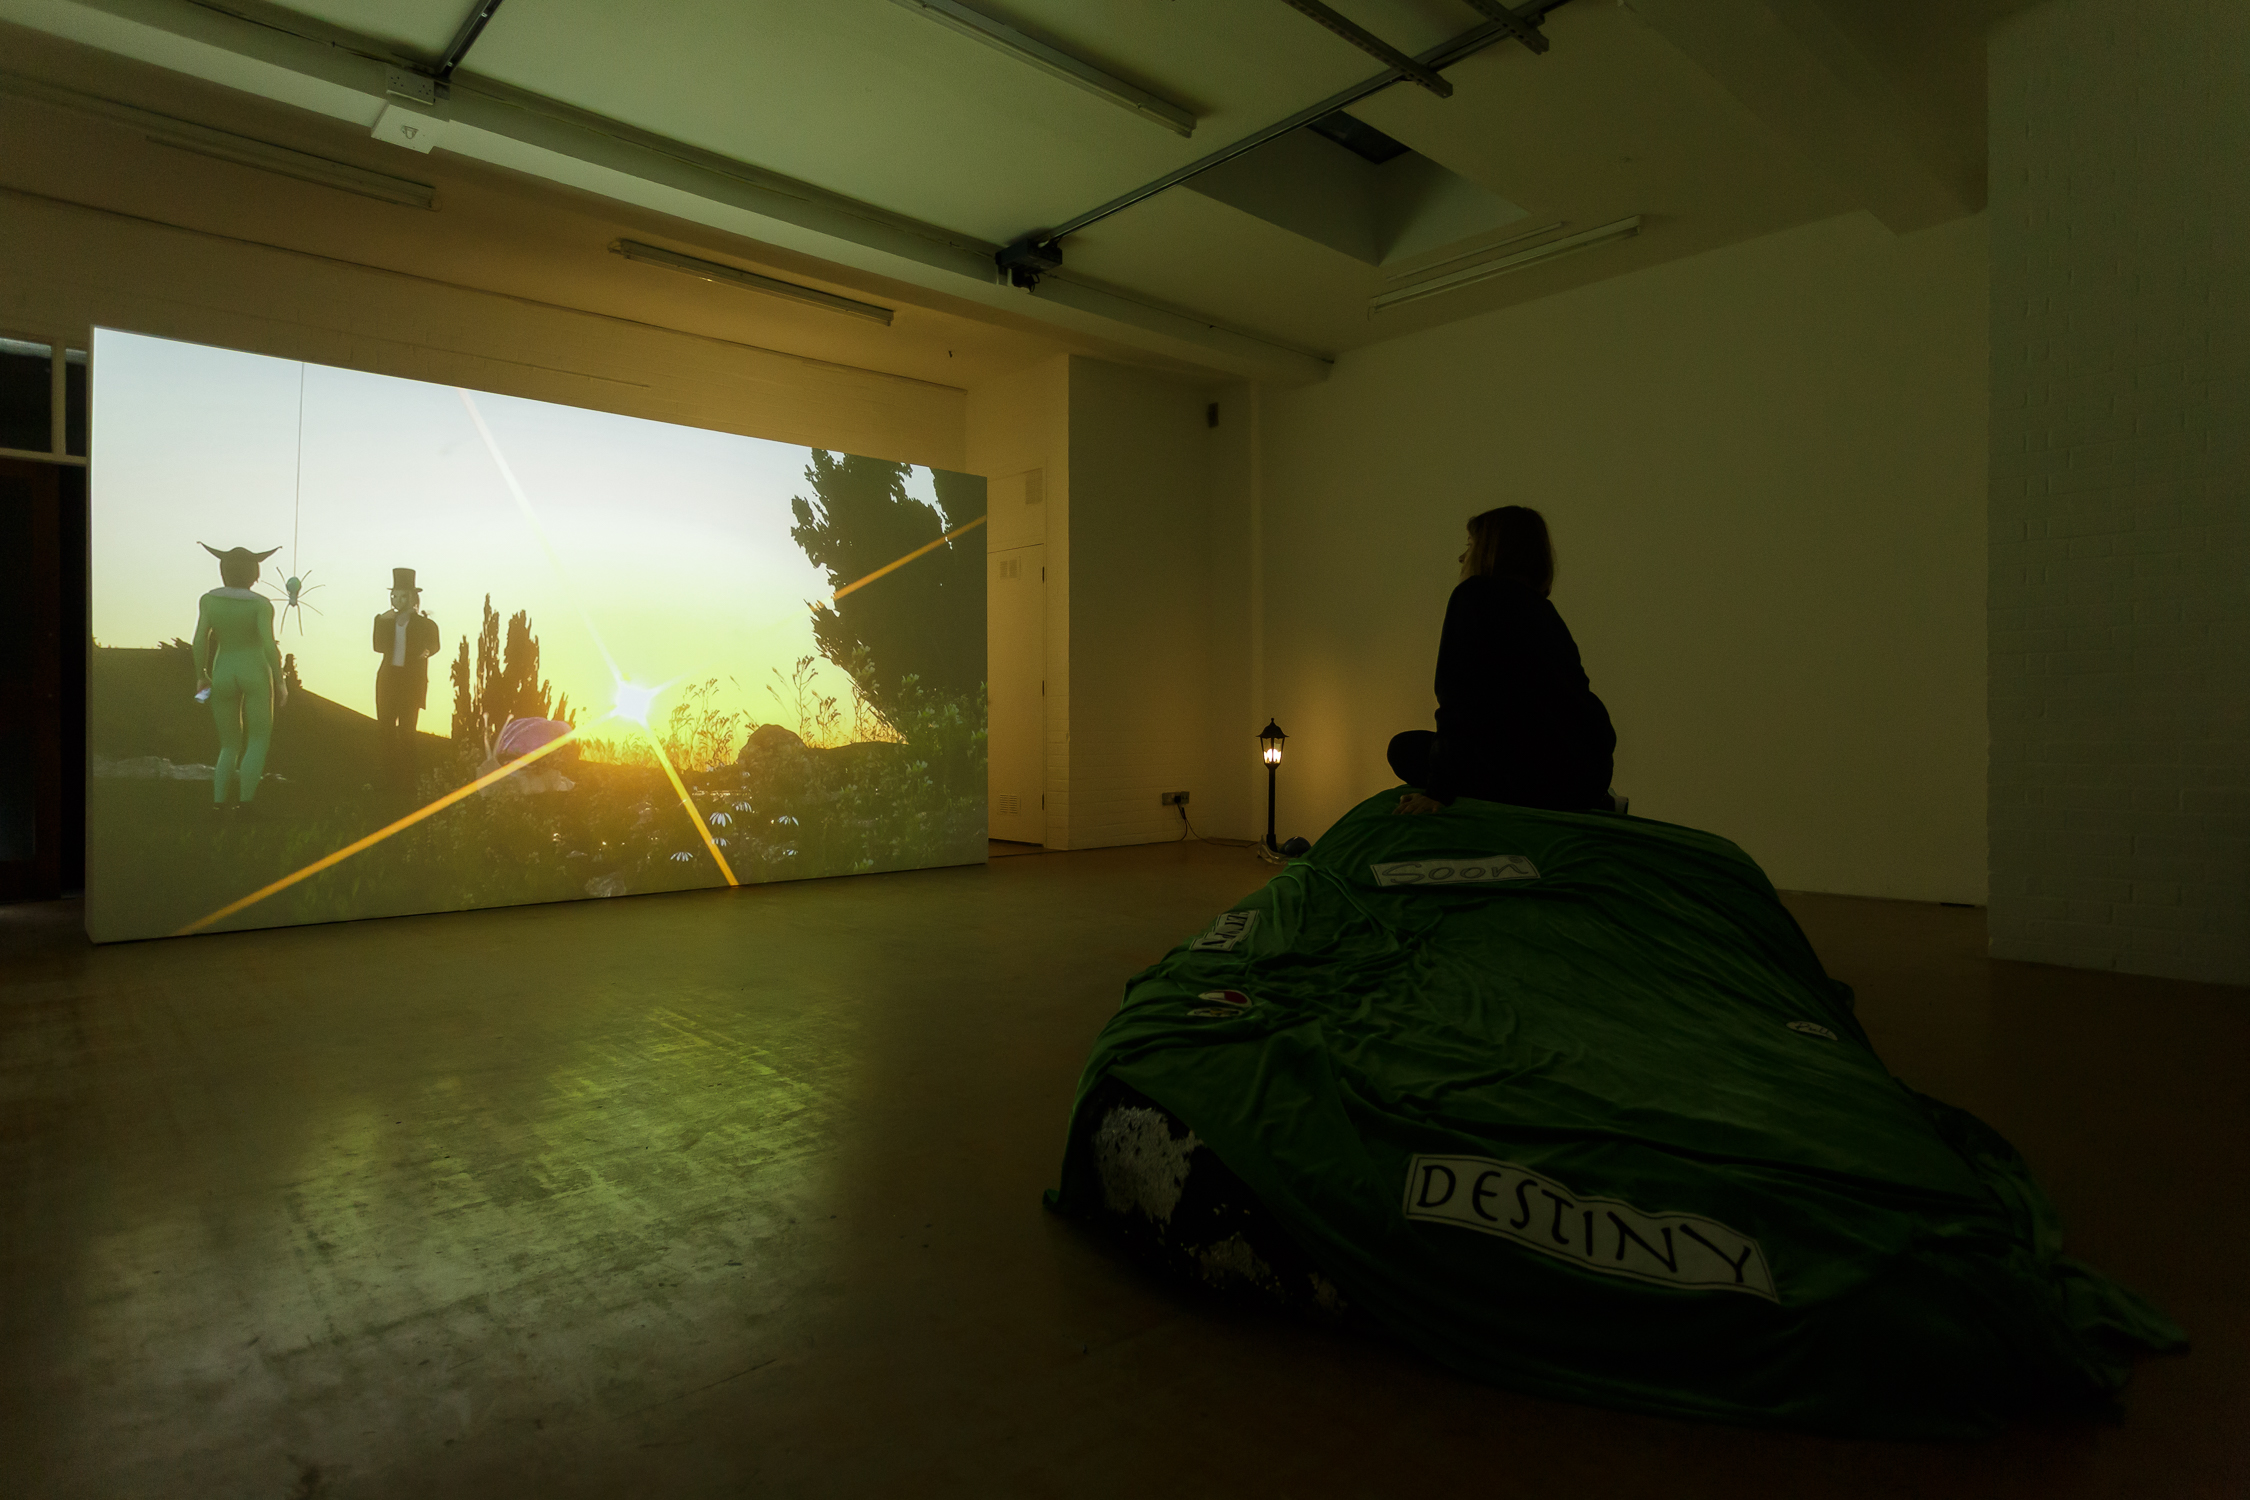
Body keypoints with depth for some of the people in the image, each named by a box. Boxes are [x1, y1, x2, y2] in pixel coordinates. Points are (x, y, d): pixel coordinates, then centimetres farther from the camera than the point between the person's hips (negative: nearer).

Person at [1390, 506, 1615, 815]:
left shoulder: (1475, 594, -5)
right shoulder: (1540, 607, 19)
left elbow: (1458, 696, -15)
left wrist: (1438, 790, -16)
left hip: (1538, 776, -8)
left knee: (1406, 748, 8)